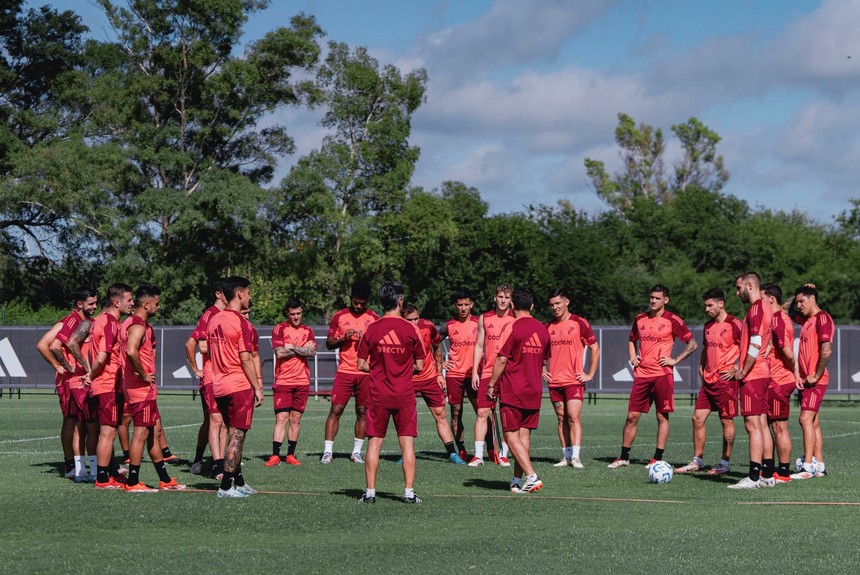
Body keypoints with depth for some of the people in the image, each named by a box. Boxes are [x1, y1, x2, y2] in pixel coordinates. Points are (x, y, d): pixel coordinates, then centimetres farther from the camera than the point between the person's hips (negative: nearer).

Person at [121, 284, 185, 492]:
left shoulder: (135, 323, 16)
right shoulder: (138, 326, -17)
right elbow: (131, 351, -34)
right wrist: (143, 375, -22)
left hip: (145, 388, 11)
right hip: (141, 388, -11)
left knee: (155, 430, 14)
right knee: (141, 433, -6)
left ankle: (165, 480, 21)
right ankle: (132, 482, -2)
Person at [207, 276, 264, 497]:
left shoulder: (214, 320, 11)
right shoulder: (241, 323, -13)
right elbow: (246, 359, -16)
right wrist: (257, 387, -9)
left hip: (219, 386, 8)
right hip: (239, 386, -8)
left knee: (233, 434, 17)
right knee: (237, 435, -3)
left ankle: (239, 482, 24)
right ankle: (226, 486, -4)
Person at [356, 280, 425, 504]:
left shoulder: (371, 330, -2)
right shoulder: (410, 330, -5)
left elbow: (361, 364, 0)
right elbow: (419, 366, 1)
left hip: (377, 395, 1)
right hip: (405, 395, -1)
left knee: (374, 442, 6)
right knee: (407, 443, 3)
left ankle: (370, 491, 5)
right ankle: (409, 491, 0)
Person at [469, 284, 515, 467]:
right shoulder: (484, 319, 8)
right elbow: (479, 346, 13)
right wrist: (474, 372, 6)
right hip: (487, 373, 2)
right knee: (481, 413, -3)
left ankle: (503, 454, 9)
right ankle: (478, 455, -1)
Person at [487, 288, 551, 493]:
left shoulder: (512, 327, -12)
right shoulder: (542, 329, 8)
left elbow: (502, 360, -12)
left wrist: (491, 385, -3)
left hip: (512, 391, -6)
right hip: (534, 392, 6)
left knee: (511, 436, -3)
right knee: (524, 435, 9)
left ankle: (531, 476, -15)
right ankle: (518, 480, 11)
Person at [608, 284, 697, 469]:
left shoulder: (672, 320, -3)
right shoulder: (640, 319, 12)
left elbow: (692, 344, -2)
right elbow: (632, 340, 29)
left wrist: (675, 360, -8)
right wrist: (632, 357, 12)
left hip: (662, 375, -5)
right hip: (641, 374, 5)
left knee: (662, 416, -1)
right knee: (632, 416, 4)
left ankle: (658, 458, 3)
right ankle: (624, 457, 11)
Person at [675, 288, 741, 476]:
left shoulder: (733, 324, -10)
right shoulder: (708, 326, 15)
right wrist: (701, 366, 14)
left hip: (726, 380, -8)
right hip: (708, 379, 8)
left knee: (726, 421, 0)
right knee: (698, 418, 5)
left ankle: (725, 463, 9)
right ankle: (697, 461, 12)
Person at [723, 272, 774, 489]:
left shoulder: (756, 309, -14)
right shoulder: (765, 308, 17)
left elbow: (755, 344, -22)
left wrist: (743, 372, -14)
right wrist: (741, 369, 18)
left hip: (752, 376, -10)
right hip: (763, 374, 10)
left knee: (753, 425, -10)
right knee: (762, 424, 11)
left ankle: (753, 477, -12)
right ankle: (767, 475, 14)